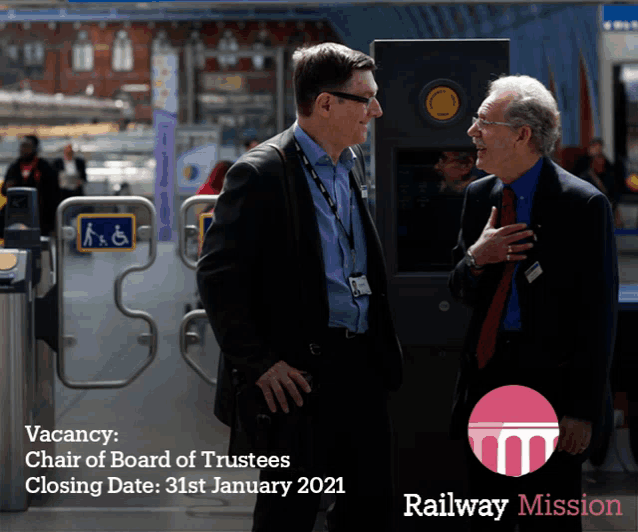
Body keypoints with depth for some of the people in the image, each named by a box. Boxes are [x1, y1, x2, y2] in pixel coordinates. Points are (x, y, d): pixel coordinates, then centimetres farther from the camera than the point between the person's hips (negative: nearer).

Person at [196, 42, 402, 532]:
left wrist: (384, 347, 14)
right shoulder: (261, 173, -13)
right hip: (299, 372, -8)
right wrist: (256, 364, -17)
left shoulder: (353, 162, 12)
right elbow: (218, 275, -17)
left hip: (363, 363, 8)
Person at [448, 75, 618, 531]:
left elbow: (599, 316, -10)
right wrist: (475, 259, -8)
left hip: (549, 386, -6)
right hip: (485, 382, 6)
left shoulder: (584, 205, -10)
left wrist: (584, 411, -12)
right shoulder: (479, 196, 10)